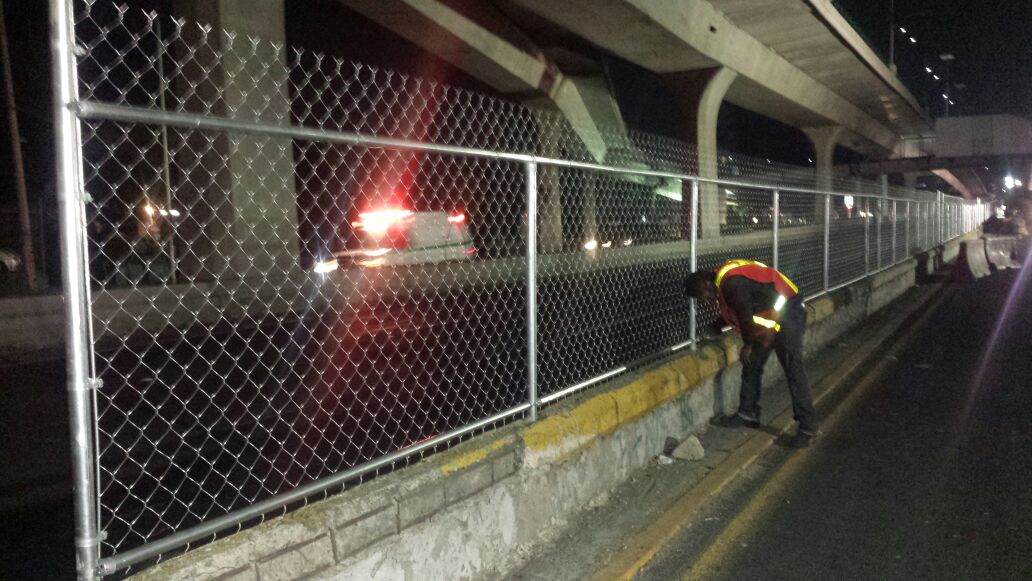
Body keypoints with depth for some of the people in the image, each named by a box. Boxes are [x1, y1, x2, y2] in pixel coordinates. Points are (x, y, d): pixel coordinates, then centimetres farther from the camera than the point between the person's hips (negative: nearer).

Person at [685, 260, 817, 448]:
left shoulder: (731, 283, -25)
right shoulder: (724, 280, 6)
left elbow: (745, 316, -19)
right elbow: (735, 315, 17)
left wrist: (748, 345, -4)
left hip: (787, 314, -10)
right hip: (769, 316, 10)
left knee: (793, 370, -10)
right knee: (752, 364, 12)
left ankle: (808, 427, -6)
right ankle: (748, 414, 21)